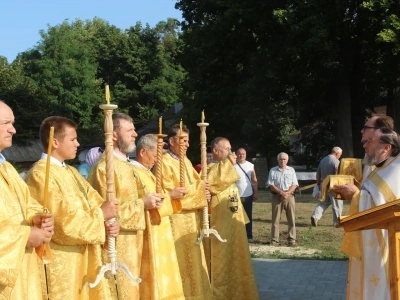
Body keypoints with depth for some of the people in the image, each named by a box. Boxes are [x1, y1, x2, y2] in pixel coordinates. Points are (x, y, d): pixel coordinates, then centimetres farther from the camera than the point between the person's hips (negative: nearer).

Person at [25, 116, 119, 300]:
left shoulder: (70, 172, 14)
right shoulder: (40, 175, -16)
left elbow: (93, 201, 9)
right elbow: (63, 220, -23)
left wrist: (108, 223, -10)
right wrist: (101, 214, -15)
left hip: (83, 257, 9)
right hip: (61, 263, -9)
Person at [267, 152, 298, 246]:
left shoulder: (291, 170, 9)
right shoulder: (273, 170, 6)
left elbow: (294, 184, 3)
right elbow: (271, 185, -1)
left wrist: (287, 193, -12)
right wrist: (281, 192, -13)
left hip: (289, 196, 1)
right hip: (277, 196, -1)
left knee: (291, 219, 0)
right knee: (275, 219, 0)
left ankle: (292, 239, 5)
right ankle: (275, 239, 3)